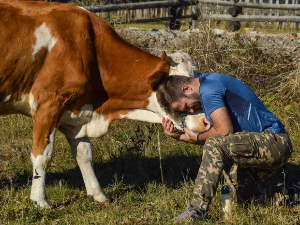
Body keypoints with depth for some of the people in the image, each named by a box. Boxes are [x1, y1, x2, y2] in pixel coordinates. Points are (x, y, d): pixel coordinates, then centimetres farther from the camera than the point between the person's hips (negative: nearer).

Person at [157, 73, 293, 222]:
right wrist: (179, 136, 6)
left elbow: (225, 130, -23)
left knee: (215, 145, -29)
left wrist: (197, 138, -6)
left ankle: (197, 209, -33)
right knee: (242, 197, 21)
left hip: (274, 141, -11)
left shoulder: (208, 89, -15)